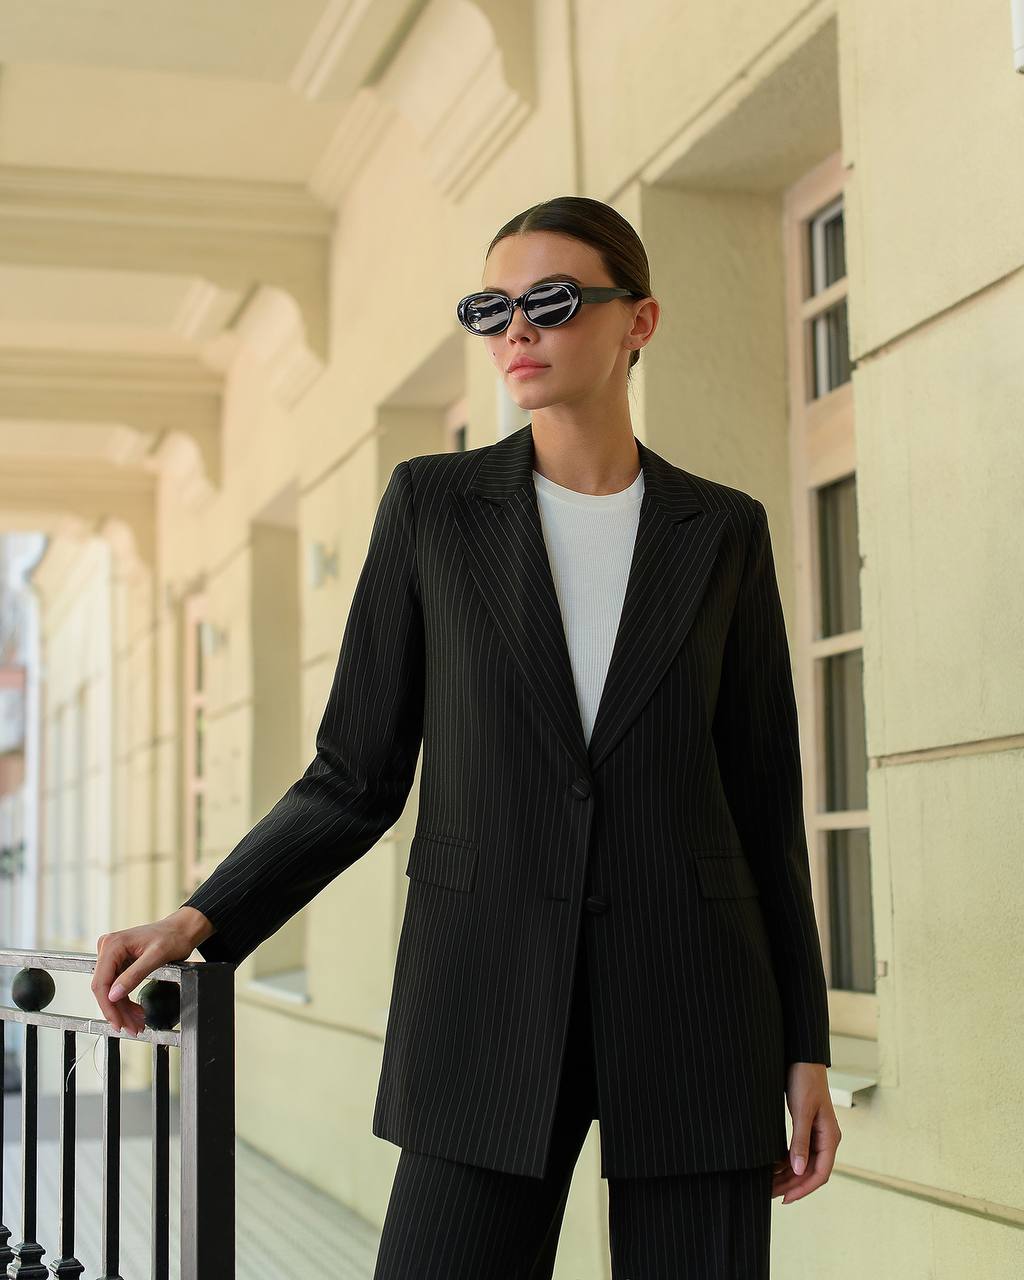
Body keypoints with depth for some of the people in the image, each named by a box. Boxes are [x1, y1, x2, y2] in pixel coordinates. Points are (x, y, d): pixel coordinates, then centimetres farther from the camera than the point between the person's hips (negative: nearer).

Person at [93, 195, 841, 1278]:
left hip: (693, 1009, 1)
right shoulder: (430, 502, 5)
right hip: (491, 1006, 0)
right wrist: (198, 922, -9)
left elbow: (762, 800, 8)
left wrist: (806, 1047, 4)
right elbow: (358, 776, 5)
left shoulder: (723, 530, 7)